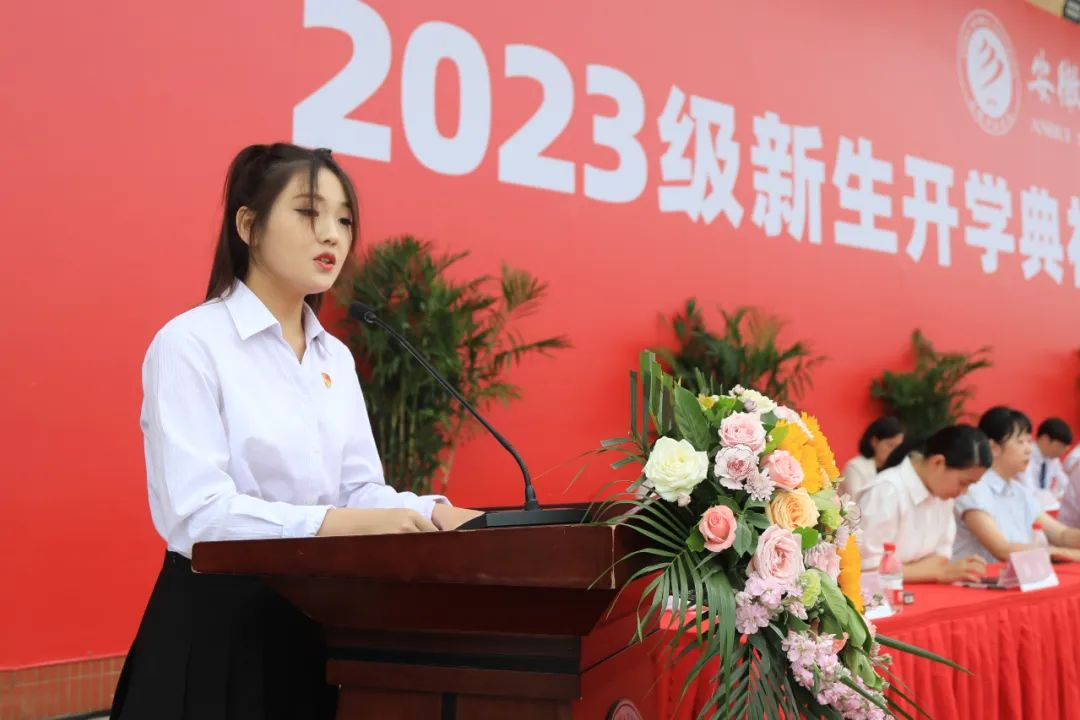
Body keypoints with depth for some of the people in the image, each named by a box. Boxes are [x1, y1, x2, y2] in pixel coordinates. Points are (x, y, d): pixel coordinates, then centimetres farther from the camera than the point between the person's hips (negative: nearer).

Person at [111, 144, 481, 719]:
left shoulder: (336, 358, 11)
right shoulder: (190, 344, -12)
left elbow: (361, 490, 8)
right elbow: (193, 512, -22)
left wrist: (434, 515, -13)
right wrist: (342, 524, -32)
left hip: (319, 620, 7)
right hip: (217, 625, -7)